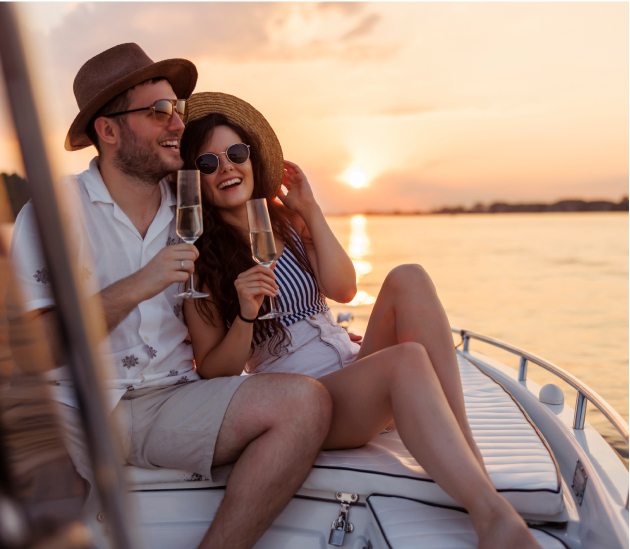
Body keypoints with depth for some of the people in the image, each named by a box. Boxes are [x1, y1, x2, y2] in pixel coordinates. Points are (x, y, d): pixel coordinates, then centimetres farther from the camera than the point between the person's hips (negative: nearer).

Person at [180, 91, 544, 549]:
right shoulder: (197, 259, 0)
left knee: (408, 279, -23)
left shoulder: (285, 222, 15)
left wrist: (310, 211, -2)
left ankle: (470, 457, -29)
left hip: (356, 368, 5)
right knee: (406, 359, -34)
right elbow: (214, 372, -4)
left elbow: (343, 289, 0)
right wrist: (245, 316, -22)